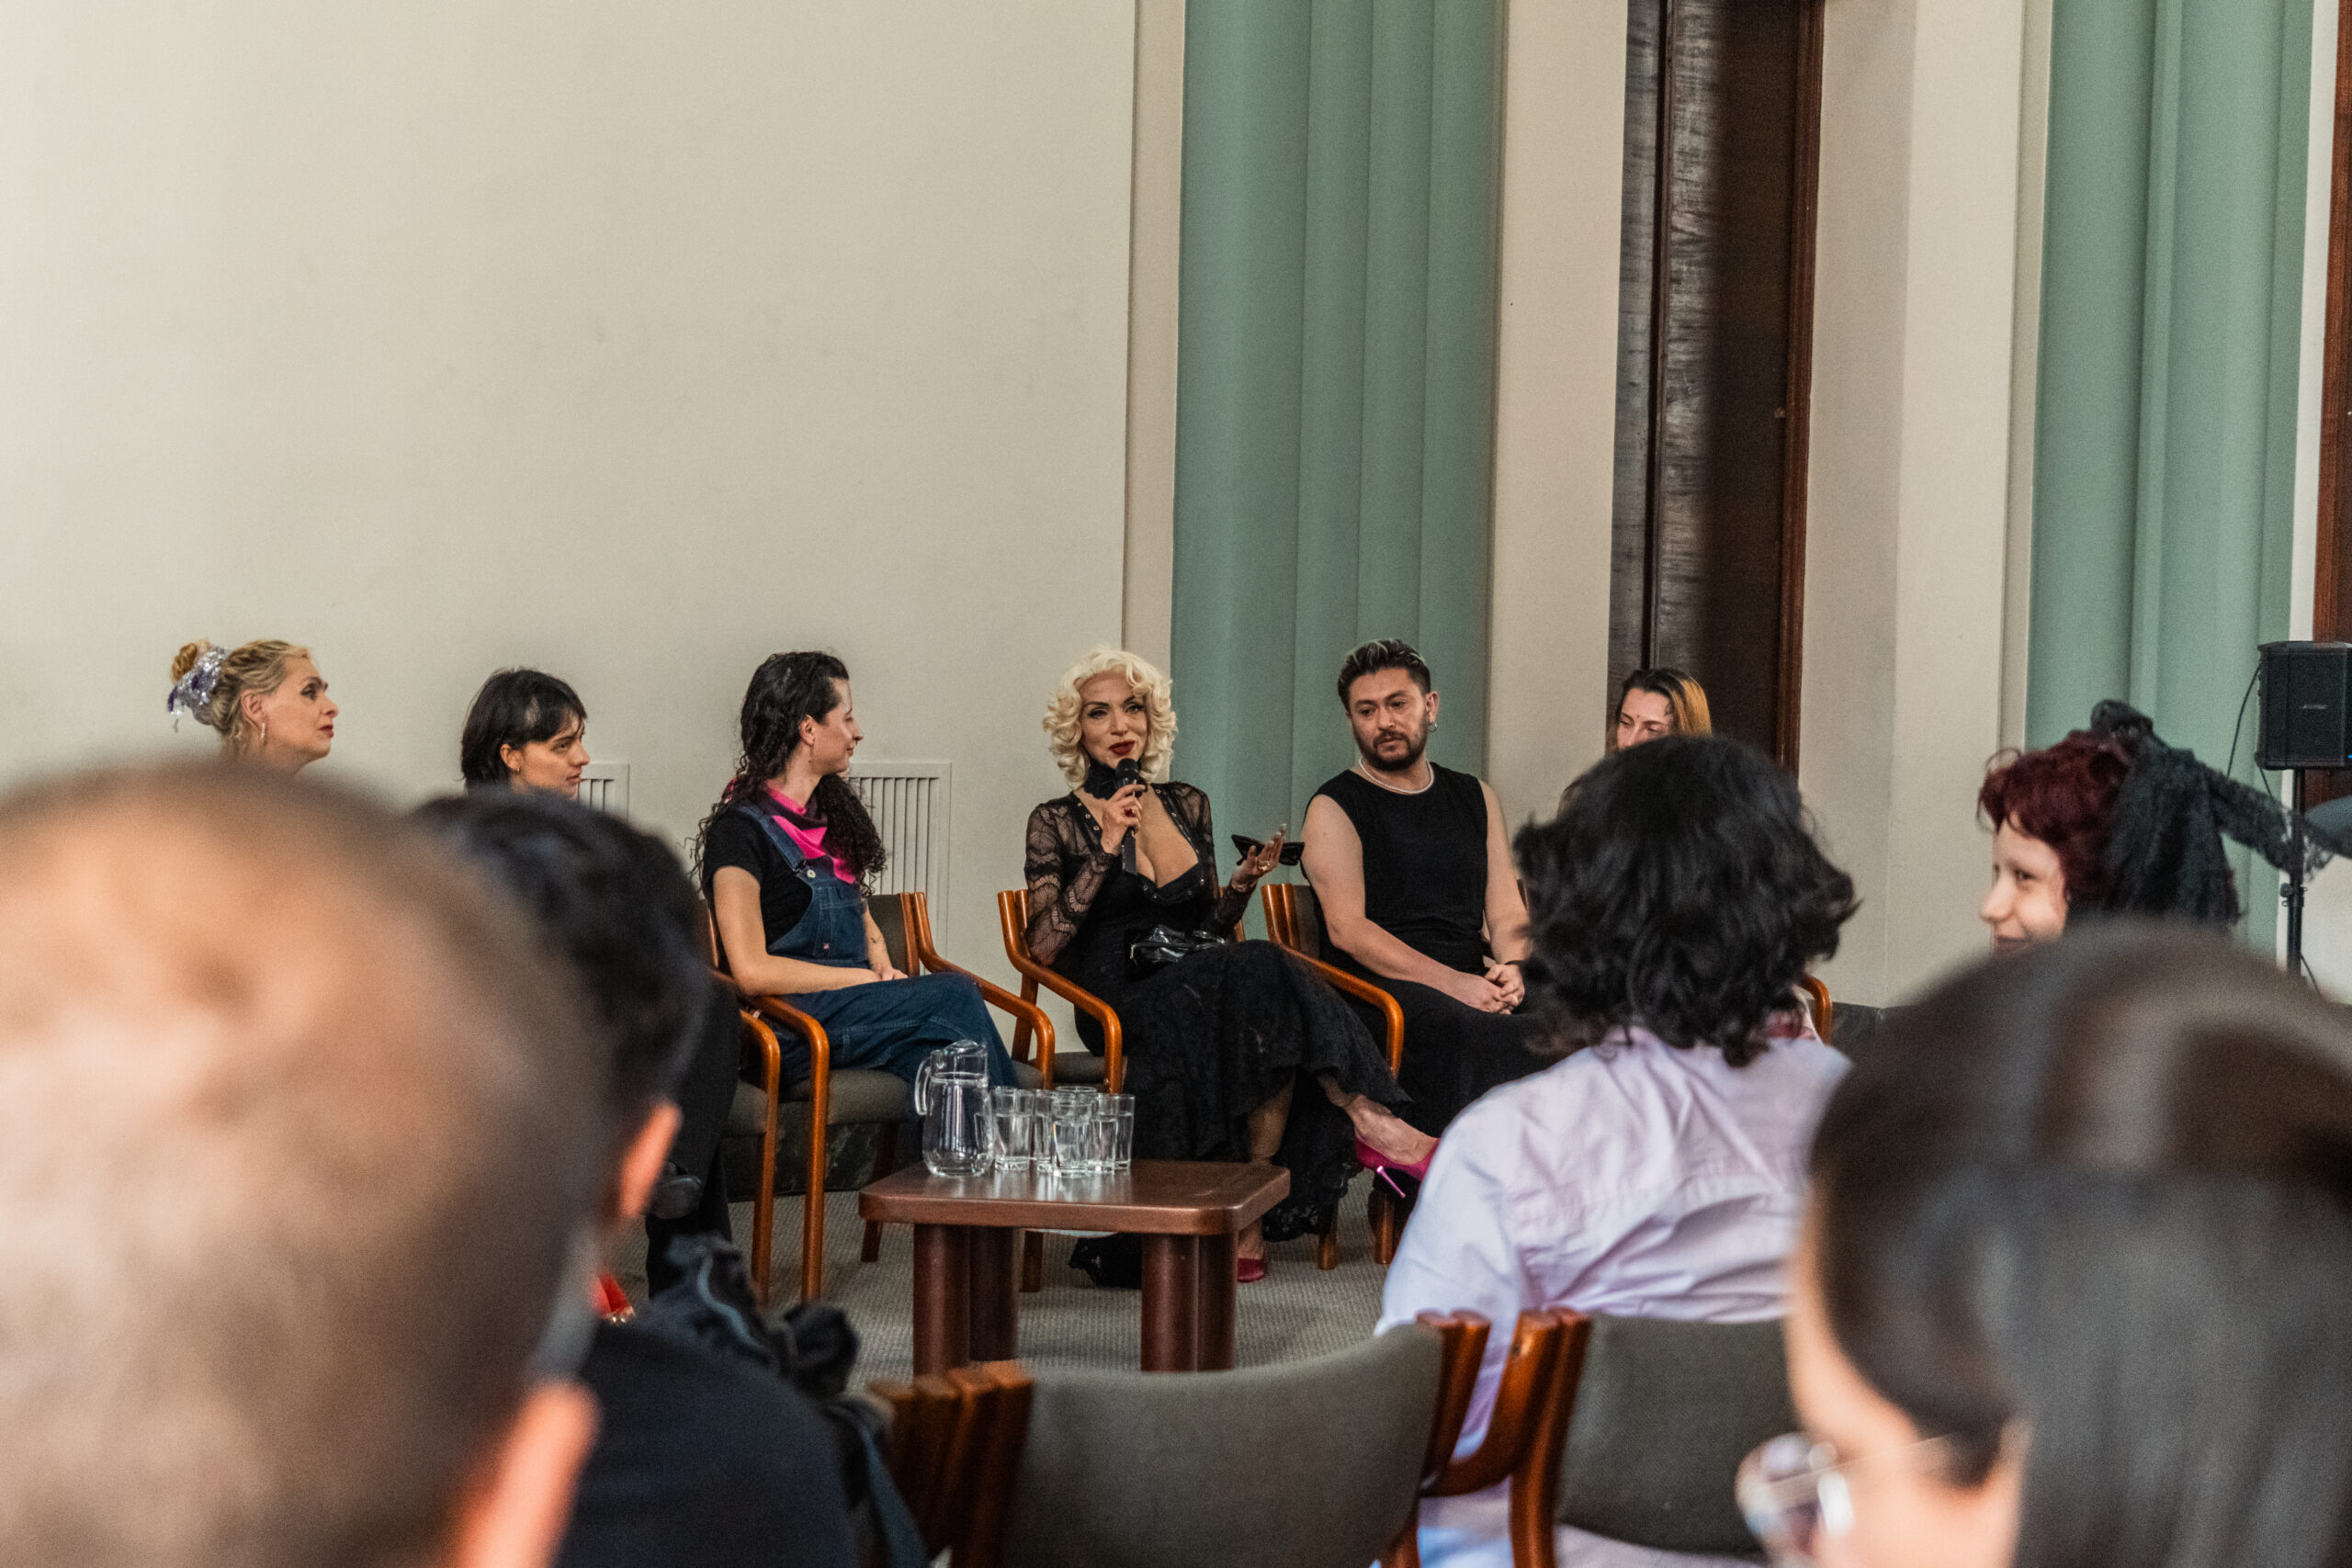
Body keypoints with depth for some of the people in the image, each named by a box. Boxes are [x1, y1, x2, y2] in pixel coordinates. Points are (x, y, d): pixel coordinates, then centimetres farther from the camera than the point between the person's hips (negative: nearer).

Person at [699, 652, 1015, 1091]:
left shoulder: (833, 811, 19)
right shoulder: (740, 830, -7)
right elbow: (751, 970, -14)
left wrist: (883, 968, 4)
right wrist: (865, 979, -11)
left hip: (857, 1004, 7)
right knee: (957, 997, -27)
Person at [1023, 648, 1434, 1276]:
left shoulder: (1186, 806, 17)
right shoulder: (1059, 822, 4)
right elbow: (1044, 946, -7)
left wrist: (1244, 881, 1)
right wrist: (1106, 849, -12)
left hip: (1198, 986, 5)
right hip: (1121, 1004, -5)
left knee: (1272, 1012, -33)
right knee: (1267, 974, -33)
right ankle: (1366, 1119, -32)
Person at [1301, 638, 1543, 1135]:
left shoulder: (1475, 797, 24)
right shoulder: (1335, 808, 6)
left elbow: (1506, 911, 19)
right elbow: (1348, 928, -6)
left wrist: (1513, 967, -7)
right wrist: (1452, 983, -16)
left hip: (1474, 984, 5)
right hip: (1378, 984, -5)